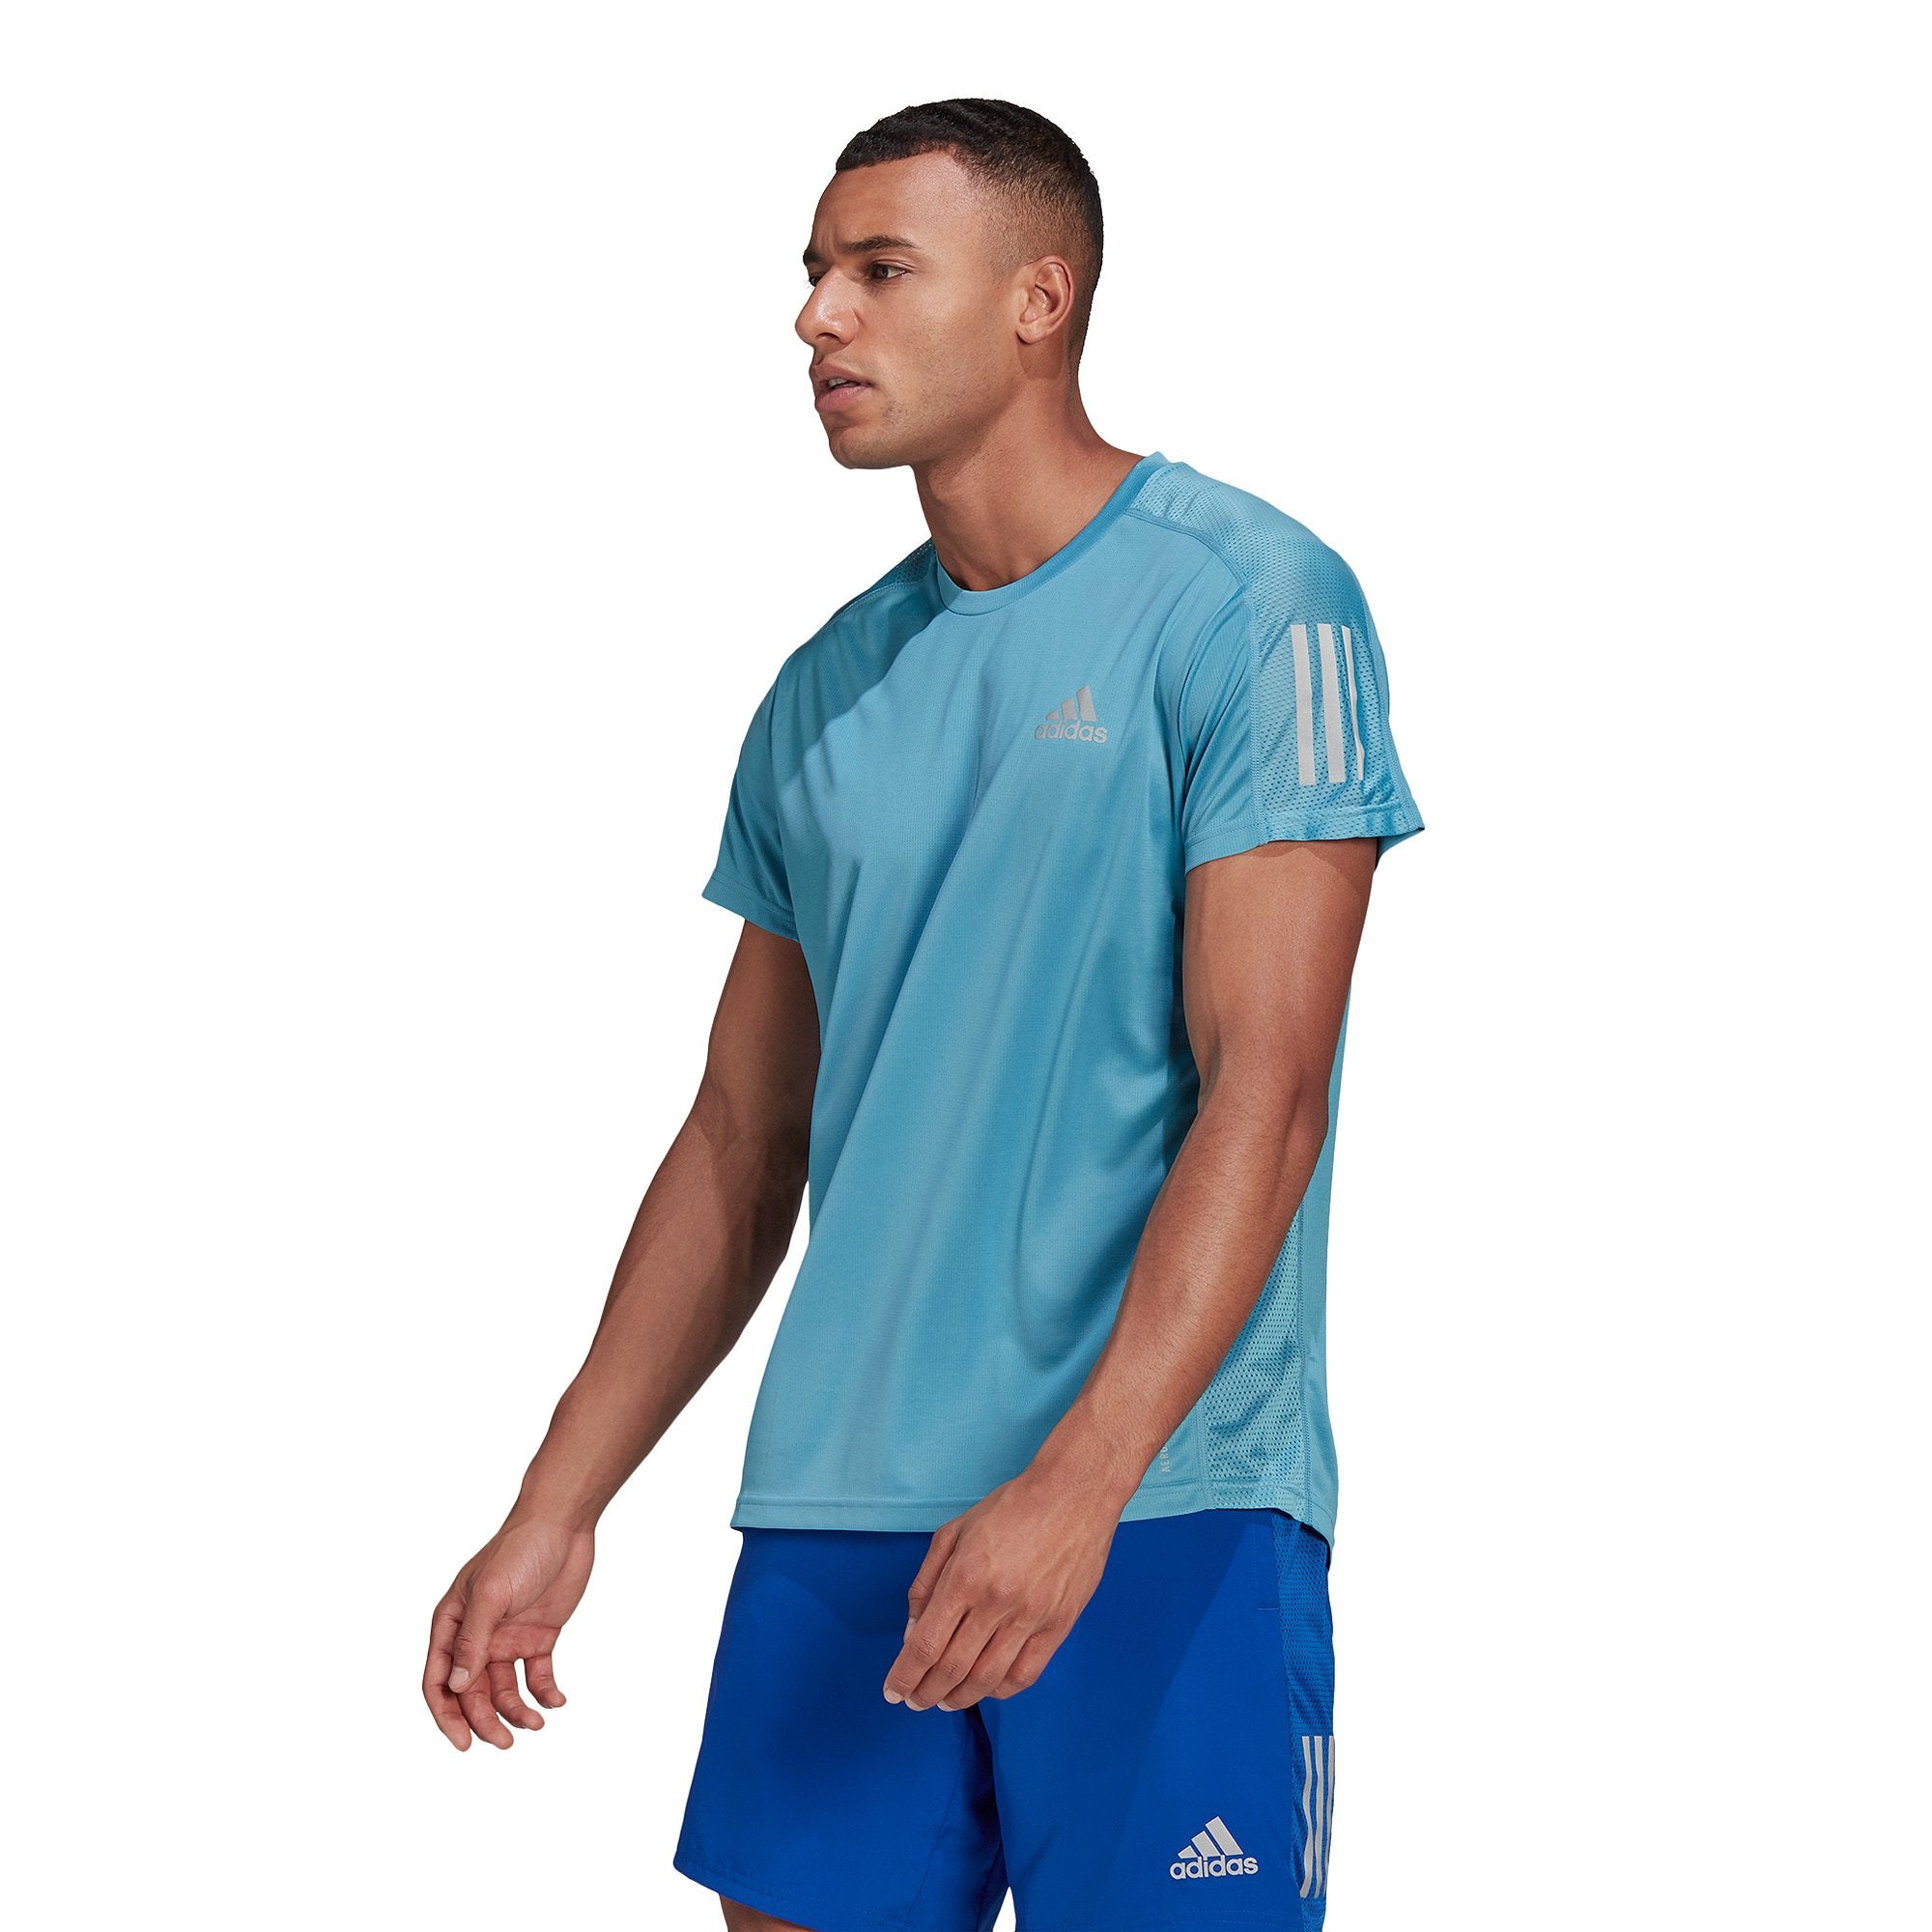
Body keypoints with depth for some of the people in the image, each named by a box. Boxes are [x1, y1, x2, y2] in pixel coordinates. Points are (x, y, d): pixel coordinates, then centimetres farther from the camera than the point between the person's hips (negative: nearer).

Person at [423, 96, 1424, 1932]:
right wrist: (554, 1515, 13)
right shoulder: (826, 695, 14)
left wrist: (1073, 1485, -22)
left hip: (1167, 1506, -5)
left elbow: (1264, 1092, -13)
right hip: (833, 1508, 5)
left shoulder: (1245, 601, -5)